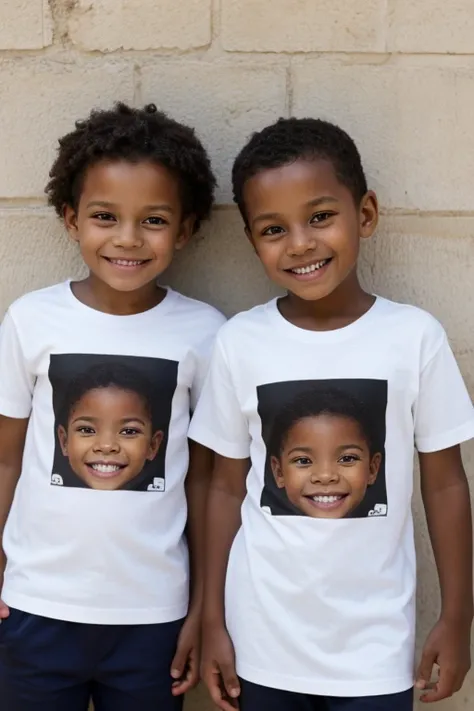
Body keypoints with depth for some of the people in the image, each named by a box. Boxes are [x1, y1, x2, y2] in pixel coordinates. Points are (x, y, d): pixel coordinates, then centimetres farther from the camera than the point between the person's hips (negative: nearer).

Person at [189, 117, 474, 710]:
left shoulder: (415, 335, -9)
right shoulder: (239, 342, -7)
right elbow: (228, 487, 1)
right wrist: (212, 620, 3)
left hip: (375, 649, 0)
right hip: (262, 645, 1)